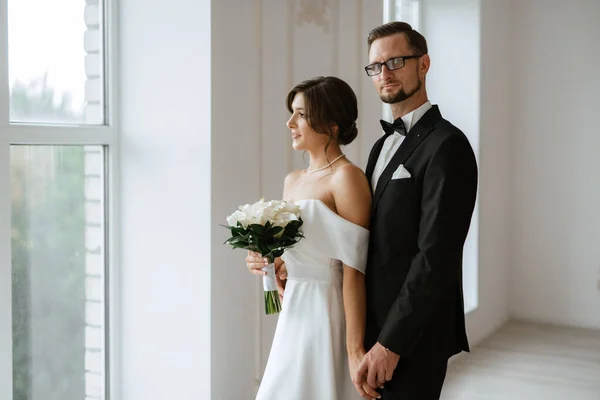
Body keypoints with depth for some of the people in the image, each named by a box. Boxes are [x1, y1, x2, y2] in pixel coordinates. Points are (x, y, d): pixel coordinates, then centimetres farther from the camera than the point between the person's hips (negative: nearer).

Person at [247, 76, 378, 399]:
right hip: (294, 316, 8)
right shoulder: (292, 181, 11)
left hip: (329, 317, -8)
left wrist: (355, 350, -20)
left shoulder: (347, 177, -13)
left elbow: (353, 270, -18)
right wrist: (265, 261, 1)